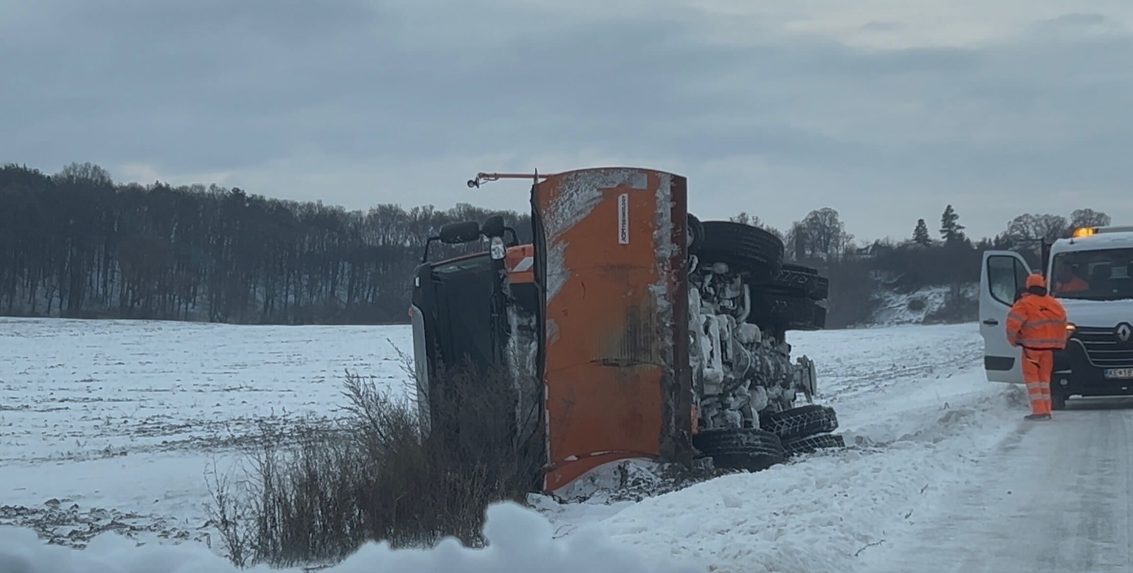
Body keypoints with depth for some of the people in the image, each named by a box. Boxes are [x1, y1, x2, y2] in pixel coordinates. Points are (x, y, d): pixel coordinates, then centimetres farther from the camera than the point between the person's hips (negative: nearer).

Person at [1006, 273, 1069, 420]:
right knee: (1044, 378, 14)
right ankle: (1046, 410, 11)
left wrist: (1013, 339, -1)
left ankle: (1039, 410, -11)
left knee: (1031, 378, -1)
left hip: (1031, 346, -5)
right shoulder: (1054, 304, 9)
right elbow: (1062, 322, 11)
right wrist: (1060, 343, 19)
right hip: (1049, 347, 5)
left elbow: (1013, 322, -16)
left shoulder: (1024, 304, -8)